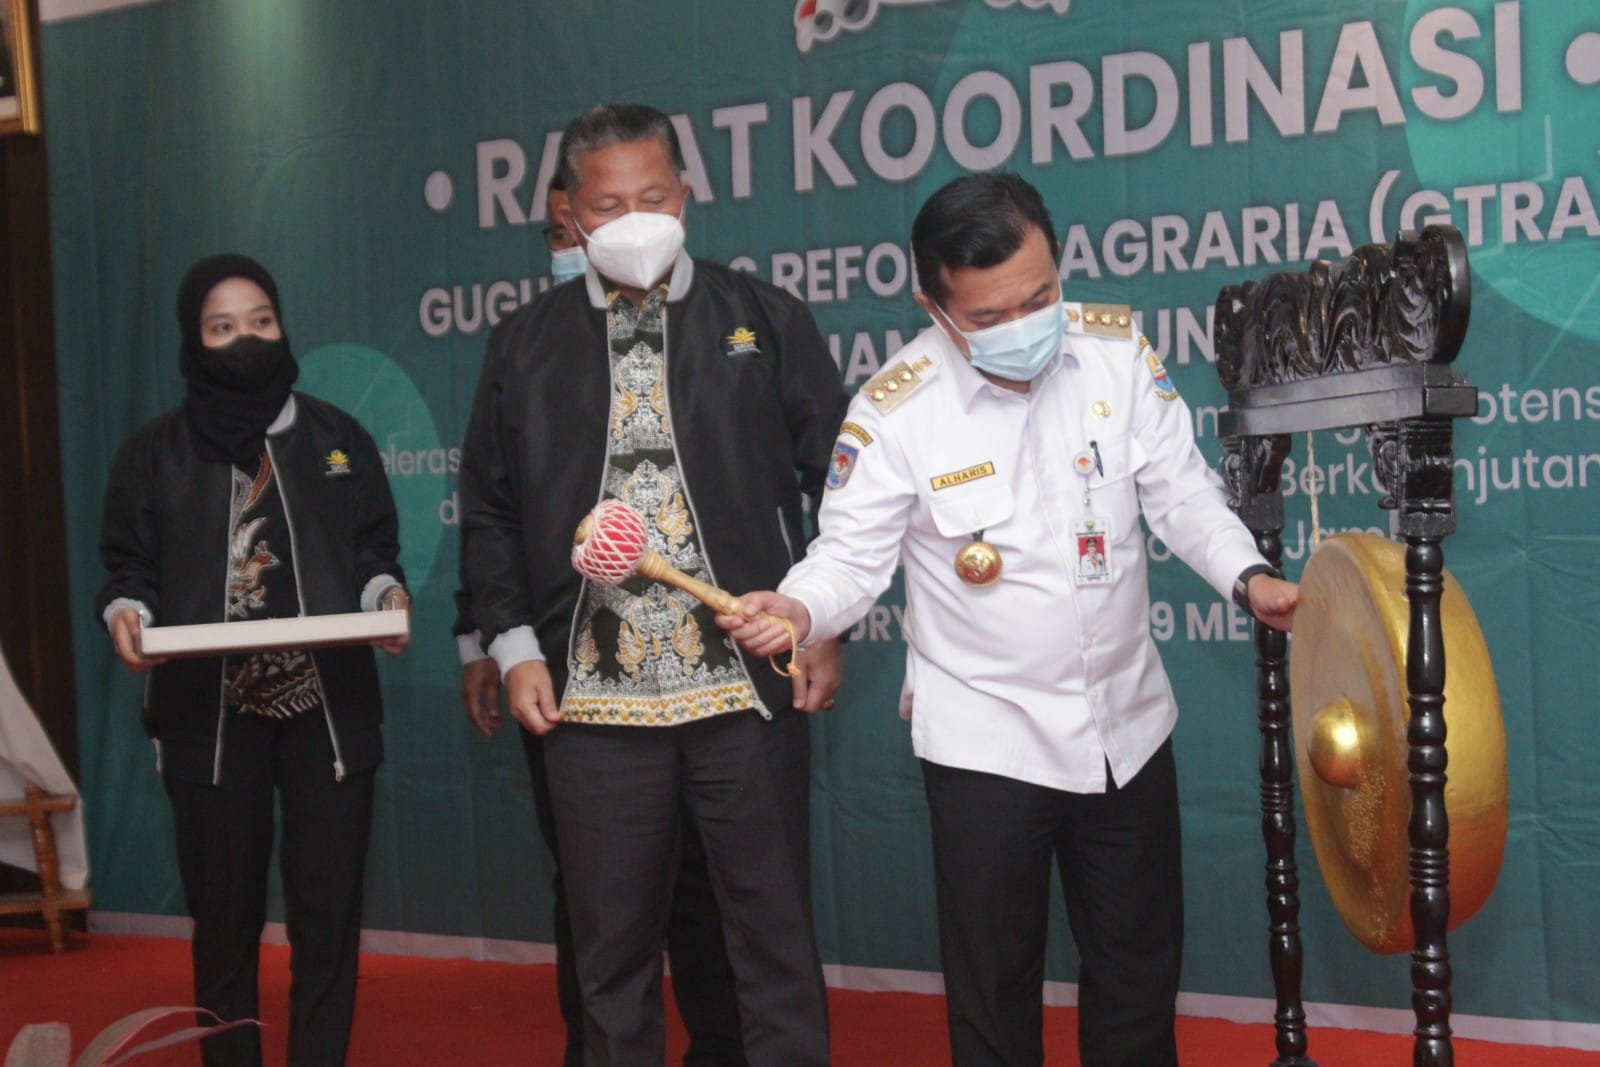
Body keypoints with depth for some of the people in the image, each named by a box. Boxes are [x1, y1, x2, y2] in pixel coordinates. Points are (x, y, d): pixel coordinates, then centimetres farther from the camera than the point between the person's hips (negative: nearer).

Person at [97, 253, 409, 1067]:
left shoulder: (338, 439, 9)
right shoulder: (155, 453, 7)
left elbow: (374, 553, 10)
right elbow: (129, 565, 6)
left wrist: (386, 596, -11)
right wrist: (127, 614, -15)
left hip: (327, 710, 1)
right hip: (207, 715, 0)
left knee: (327, 911, 2)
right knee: (223, 914, 7)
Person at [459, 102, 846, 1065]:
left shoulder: (765, 321, 4)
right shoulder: (526, 345, 9)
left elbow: (840, 480, 5)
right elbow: (490, 510, 11)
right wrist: (515, 647, 2)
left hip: (749, 685, -1)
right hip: (593, 696, 2)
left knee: (775, 937, 5)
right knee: (613, 948, 10)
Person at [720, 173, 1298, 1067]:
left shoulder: (1118, 349, -7)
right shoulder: (896, 411, -16)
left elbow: (1180, 490, -1)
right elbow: (853, 553, -10)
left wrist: (1246, 573, -17)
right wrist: (799, 607, -31)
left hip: (1128, 724, 3)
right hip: (985, 742, -3)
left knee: (1140, 970, 19)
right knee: (996, 989, 11)